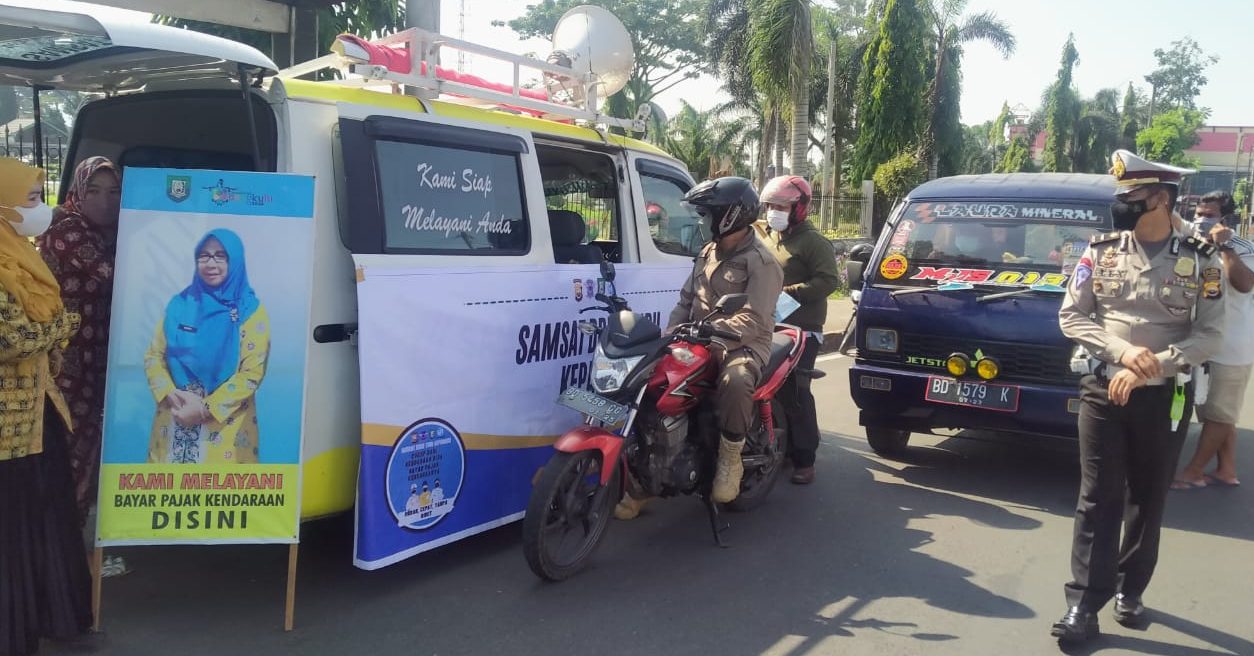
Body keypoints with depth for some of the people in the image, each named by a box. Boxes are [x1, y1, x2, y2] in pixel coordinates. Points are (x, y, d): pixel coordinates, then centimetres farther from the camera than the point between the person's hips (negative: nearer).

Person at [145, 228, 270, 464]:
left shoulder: (250, 311, -3)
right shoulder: (180, 304, 8)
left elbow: (253, 372, -9)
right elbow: (154, 356, 7)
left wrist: (207, 408, -14)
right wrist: (170, 395, -11)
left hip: (224, 424, -3)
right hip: (174, 418, 3)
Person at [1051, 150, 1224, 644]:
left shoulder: (1200, 261, -2)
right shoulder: (1100, 252, 1)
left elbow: (1208, 334, -6)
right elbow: (1071, 316, 0)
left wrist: (1150, 369, -17)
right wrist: (1121, 350, -15)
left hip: (1164, 398, 0)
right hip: (1101, 391, 0)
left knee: (1148, 500, 12)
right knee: (1098, 499, 0)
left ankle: (1130, 590, 29)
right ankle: (1084, 604, 2)